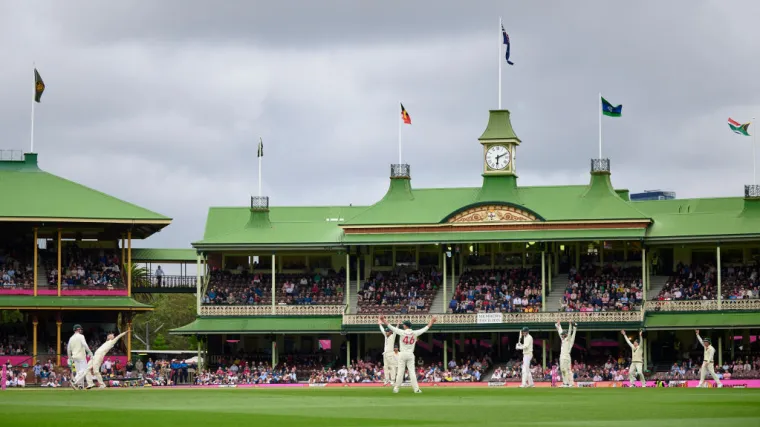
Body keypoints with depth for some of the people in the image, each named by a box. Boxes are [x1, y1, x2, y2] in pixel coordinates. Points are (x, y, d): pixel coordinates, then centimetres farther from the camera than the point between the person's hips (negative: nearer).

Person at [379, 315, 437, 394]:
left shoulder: (402, 332, -8)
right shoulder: (415, 333, -2)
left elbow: (392, 328, -7)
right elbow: (425, 329, 8)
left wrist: (384, 321, -3)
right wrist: (431, 322, 20)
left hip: (402, 354, -2)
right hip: (410, 355, 2)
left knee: (400, 372, 1)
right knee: (412, 372, 1)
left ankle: (396, 388, 4)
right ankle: (416, 389, -5)